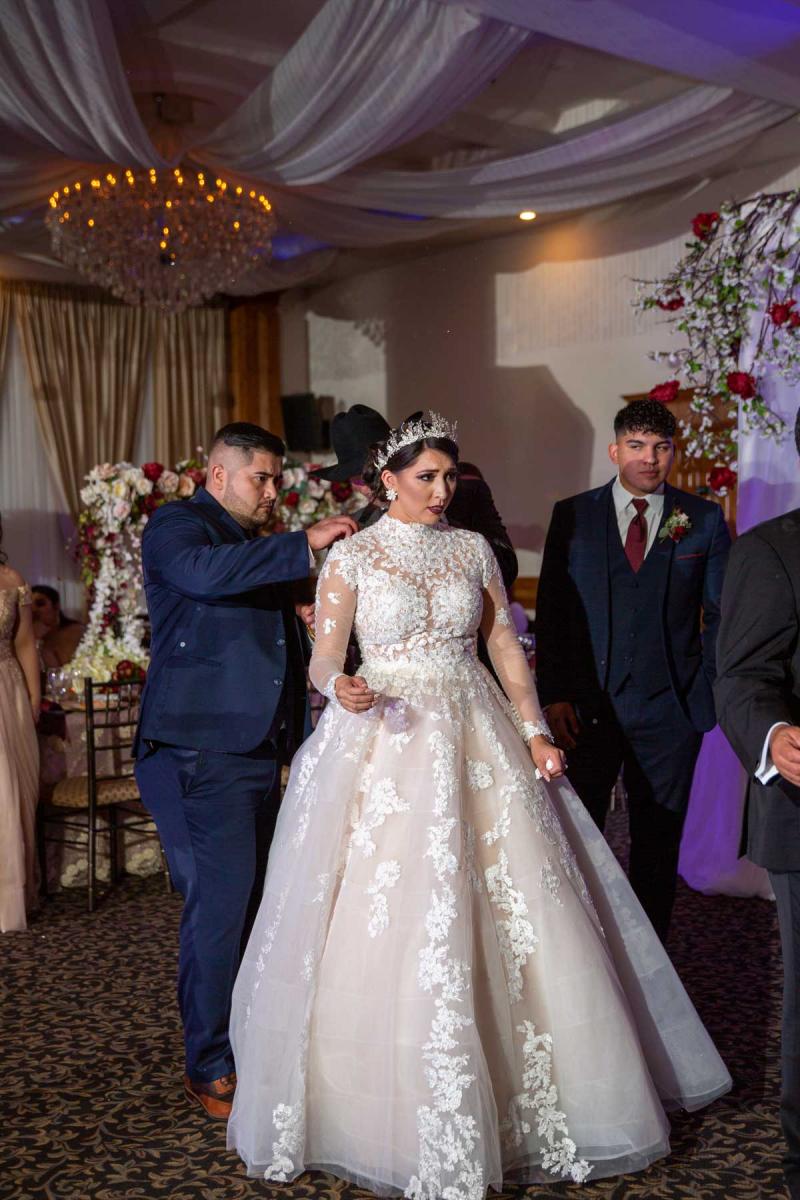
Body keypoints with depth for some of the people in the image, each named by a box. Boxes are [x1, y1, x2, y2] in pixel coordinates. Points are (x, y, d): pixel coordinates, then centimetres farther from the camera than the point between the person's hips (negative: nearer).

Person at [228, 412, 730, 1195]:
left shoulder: (473, 549, 10)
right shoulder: (351, 558, 0)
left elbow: (505, 645, 10)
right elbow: (323, 660, -2)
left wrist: (534, 730, 0)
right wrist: (342, 689, -25)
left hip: (475, 745, 4)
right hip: (385, 746, -3)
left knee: (513, 921, 5)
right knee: (392, 928, -4)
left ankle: (527, 1100, 23)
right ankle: (389, 1102, 14)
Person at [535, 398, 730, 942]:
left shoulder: (705, 520, 3)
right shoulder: (572, 516, 2)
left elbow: (722, 613, 6)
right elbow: (551, 611, 2)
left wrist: (715, 691, -2)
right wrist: (554, 694, -5)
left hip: (671, 710, 0)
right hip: (588, 707, 0)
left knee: (658, 839, 11)